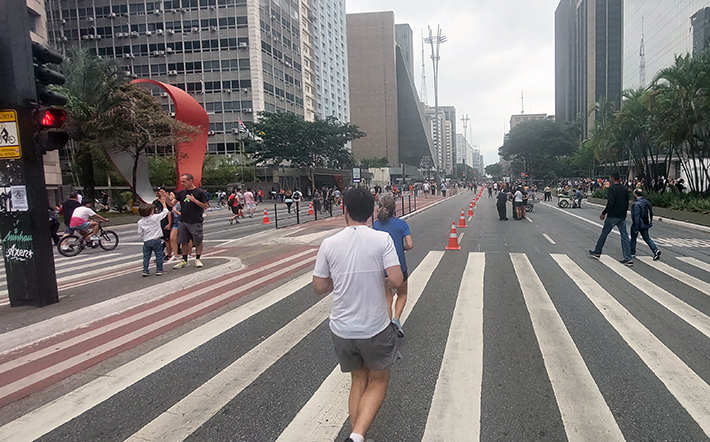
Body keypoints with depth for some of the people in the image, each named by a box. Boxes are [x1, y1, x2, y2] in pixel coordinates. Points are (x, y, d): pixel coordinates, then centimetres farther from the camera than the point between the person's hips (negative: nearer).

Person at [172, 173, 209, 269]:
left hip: (196, 222, -4)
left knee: (198, 241, 3)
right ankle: (184, 260, 19)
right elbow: (172, 204, 7)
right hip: (183, 222, 4)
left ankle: (197, 259, 18)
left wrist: (194, 200, -16)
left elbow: (206, 206, -6)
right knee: (184, 241, 8)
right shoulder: (181, 193, 10)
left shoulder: (200, 192, -3)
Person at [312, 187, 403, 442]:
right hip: (375, 329, -2)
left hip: (342, 330, 3)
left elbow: (319, 287, -1)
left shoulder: (329, 244, -6)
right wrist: (380, 282, 3)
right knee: (378, 381, 17)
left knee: (358, 380, 23)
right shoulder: (382, 239, -12)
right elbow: (396, 280, -18)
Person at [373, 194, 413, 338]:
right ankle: (396, 319, -3)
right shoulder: (401, 224, -8)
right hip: (399, 266, -2)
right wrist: (401, 248, 5)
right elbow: (410, 245, -15)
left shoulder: (376, 225, -1)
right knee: (402, 294, 19)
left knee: (387, 298, 14)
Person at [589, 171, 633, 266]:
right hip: (622, 217, 7)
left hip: (612, 216, -6)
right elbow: (627, 202, 14)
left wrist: (604, 213, -13)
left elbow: (610, 203, -22)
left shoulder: (611, 188, -13)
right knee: (624, 236, 4)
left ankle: (597, 252, 22)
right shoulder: (624, 188, 10)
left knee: (604, 234, 9)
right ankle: (628, 259, 1)